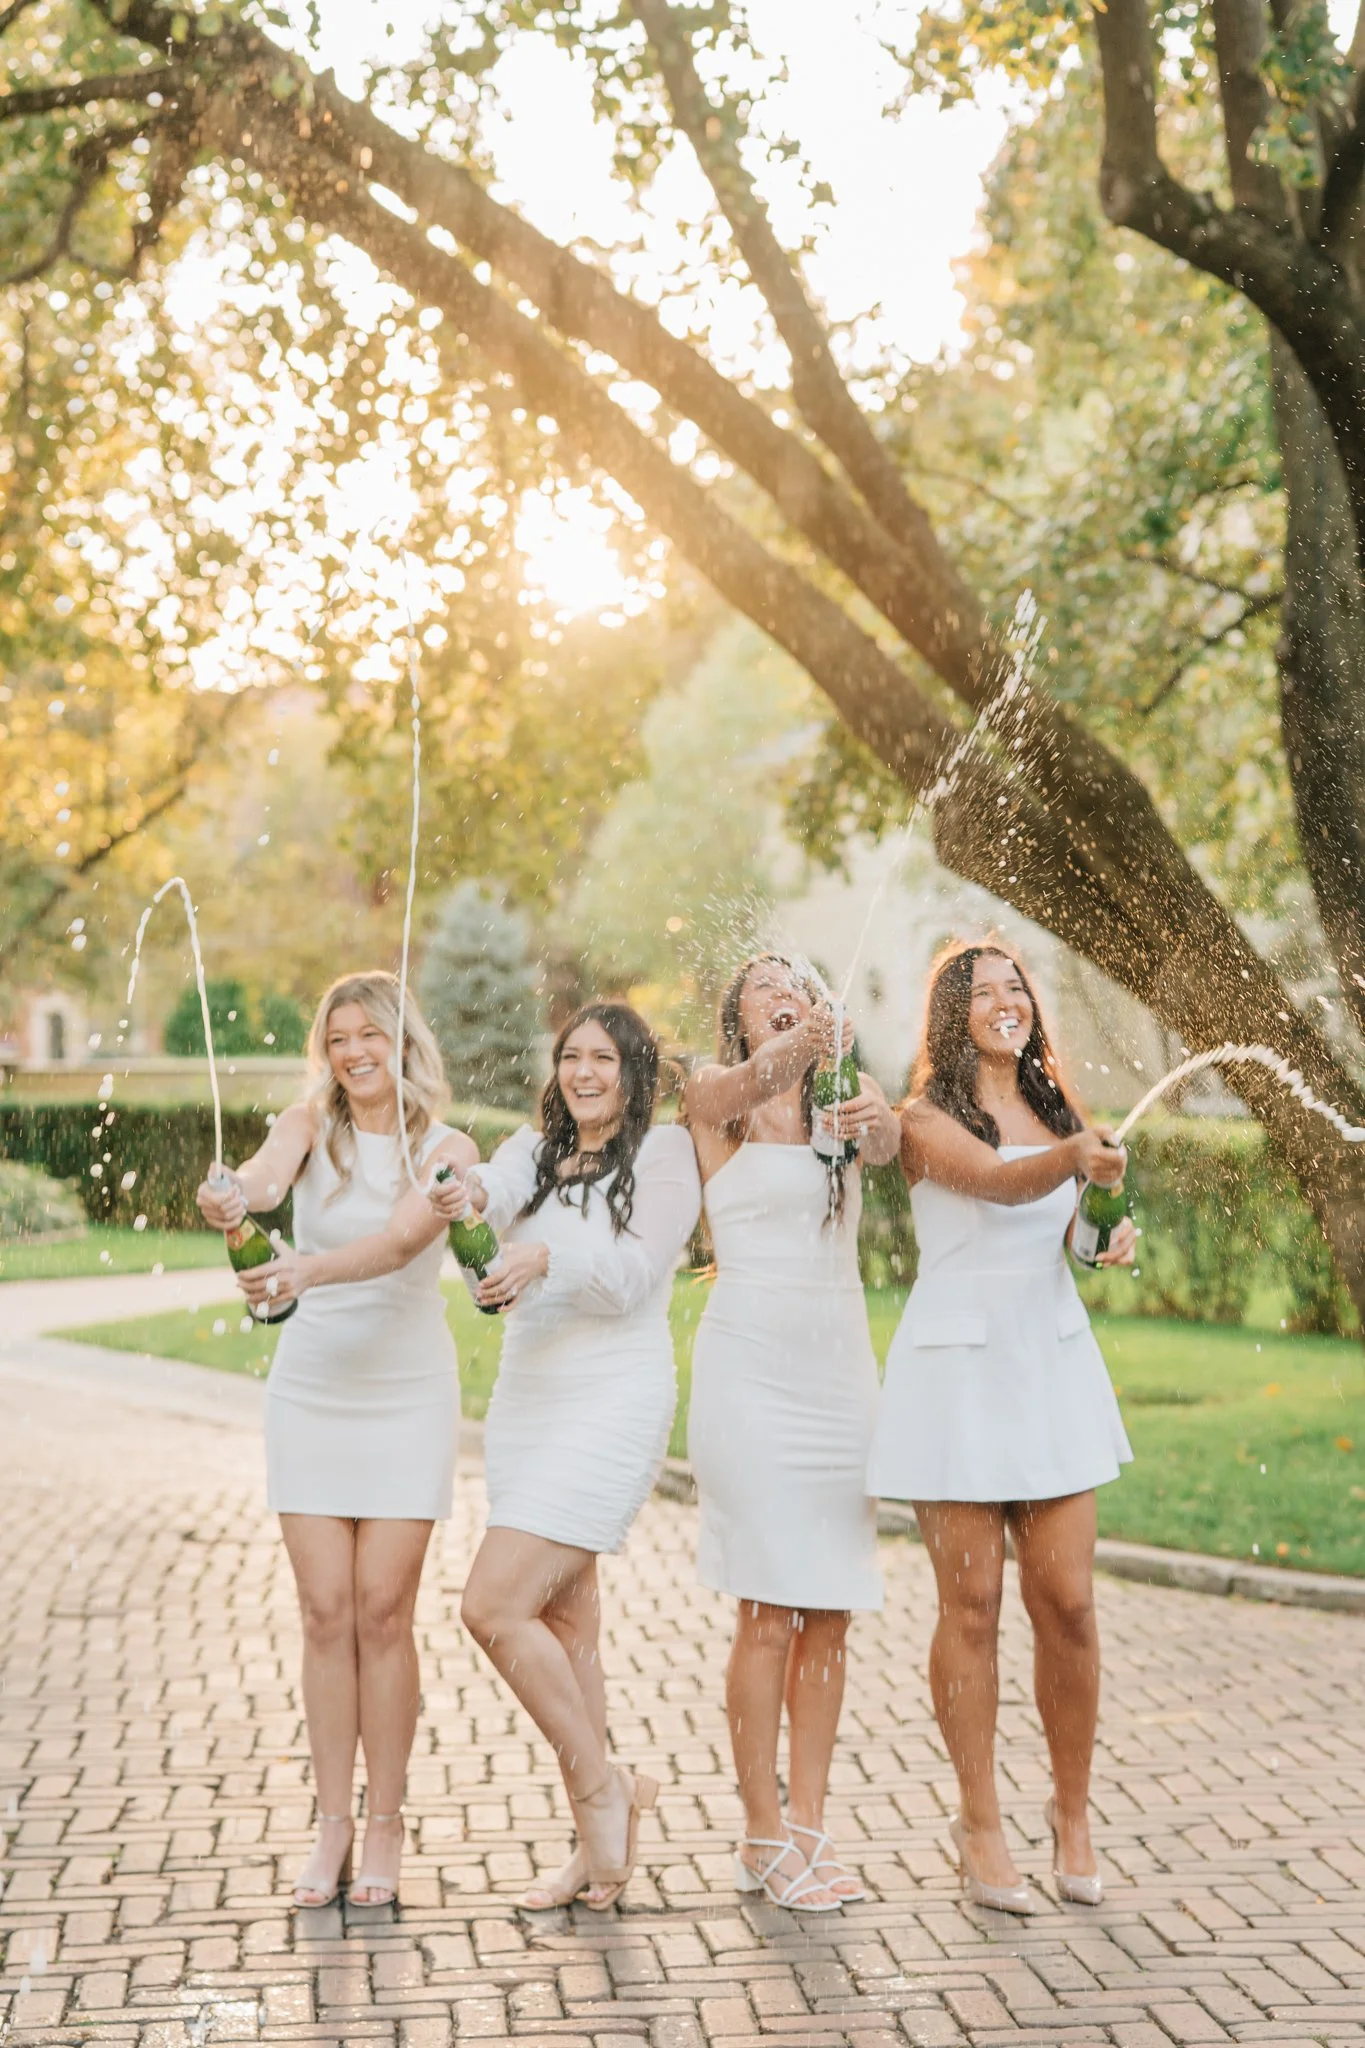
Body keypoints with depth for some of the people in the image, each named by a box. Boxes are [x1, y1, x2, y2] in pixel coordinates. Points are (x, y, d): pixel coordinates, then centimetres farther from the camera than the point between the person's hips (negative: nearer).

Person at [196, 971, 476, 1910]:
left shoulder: (448, 1149, -5)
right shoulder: (312, 1124, 1)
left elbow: (397, 1242, -23)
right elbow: (262, 1175, -22)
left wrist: (308, 1270, -41)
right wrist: (231, 1199, -46)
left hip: (407, 1392, -2)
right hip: (311, 1388, 2)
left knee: (383, 1611, -1)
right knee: (325, 1612, 2)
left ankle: (386, 1827, 11)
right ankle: (333, 1825, 13)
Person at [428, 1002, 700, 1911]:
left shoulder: (665, 1153, -3)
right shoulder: (538, 1149, 15)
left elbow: (631, 1273, -15)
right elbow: (504, 1181, -8)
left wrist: (549, 1258, -33)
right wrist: (472, 1191, -31)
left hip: (611, 1403, -7)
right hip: (527, 1403, 7)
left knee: (494, 1606, -15)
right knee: (564, 1627, 10)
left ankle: (602, 1785, 0)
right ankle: (599, 1839, 18)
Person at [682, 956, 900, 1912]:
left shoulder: (841, 1100, 11)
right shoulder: (716, 1098, 1)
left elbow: (887, 1143, -12)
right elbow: (747, 1086, -24)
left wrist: (878, 1118, -37)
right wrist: (792, 1051, -47)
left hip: (841, 1366, 5)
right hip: (752, 1367, -5)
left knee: (830, 1616, 6)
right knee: (770, 1616, -5)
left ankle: (809, 1823, 14)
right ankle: (764, 1837, 5)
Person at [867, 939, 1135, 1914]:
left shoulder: (1054, 1110, 13)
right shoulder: (929, 1117, -5)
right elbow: (999, 1181, -24)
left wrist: (1112, 1241, -5)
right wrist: (1075, 1159, -44)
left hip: (1054, 1365, 5)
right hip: (958, 1367, -4)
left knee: (1068, 1601, 1)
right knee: (972, 1604, 0)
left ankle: (1073, 1812, 18)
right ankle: (981, 1824, 13)